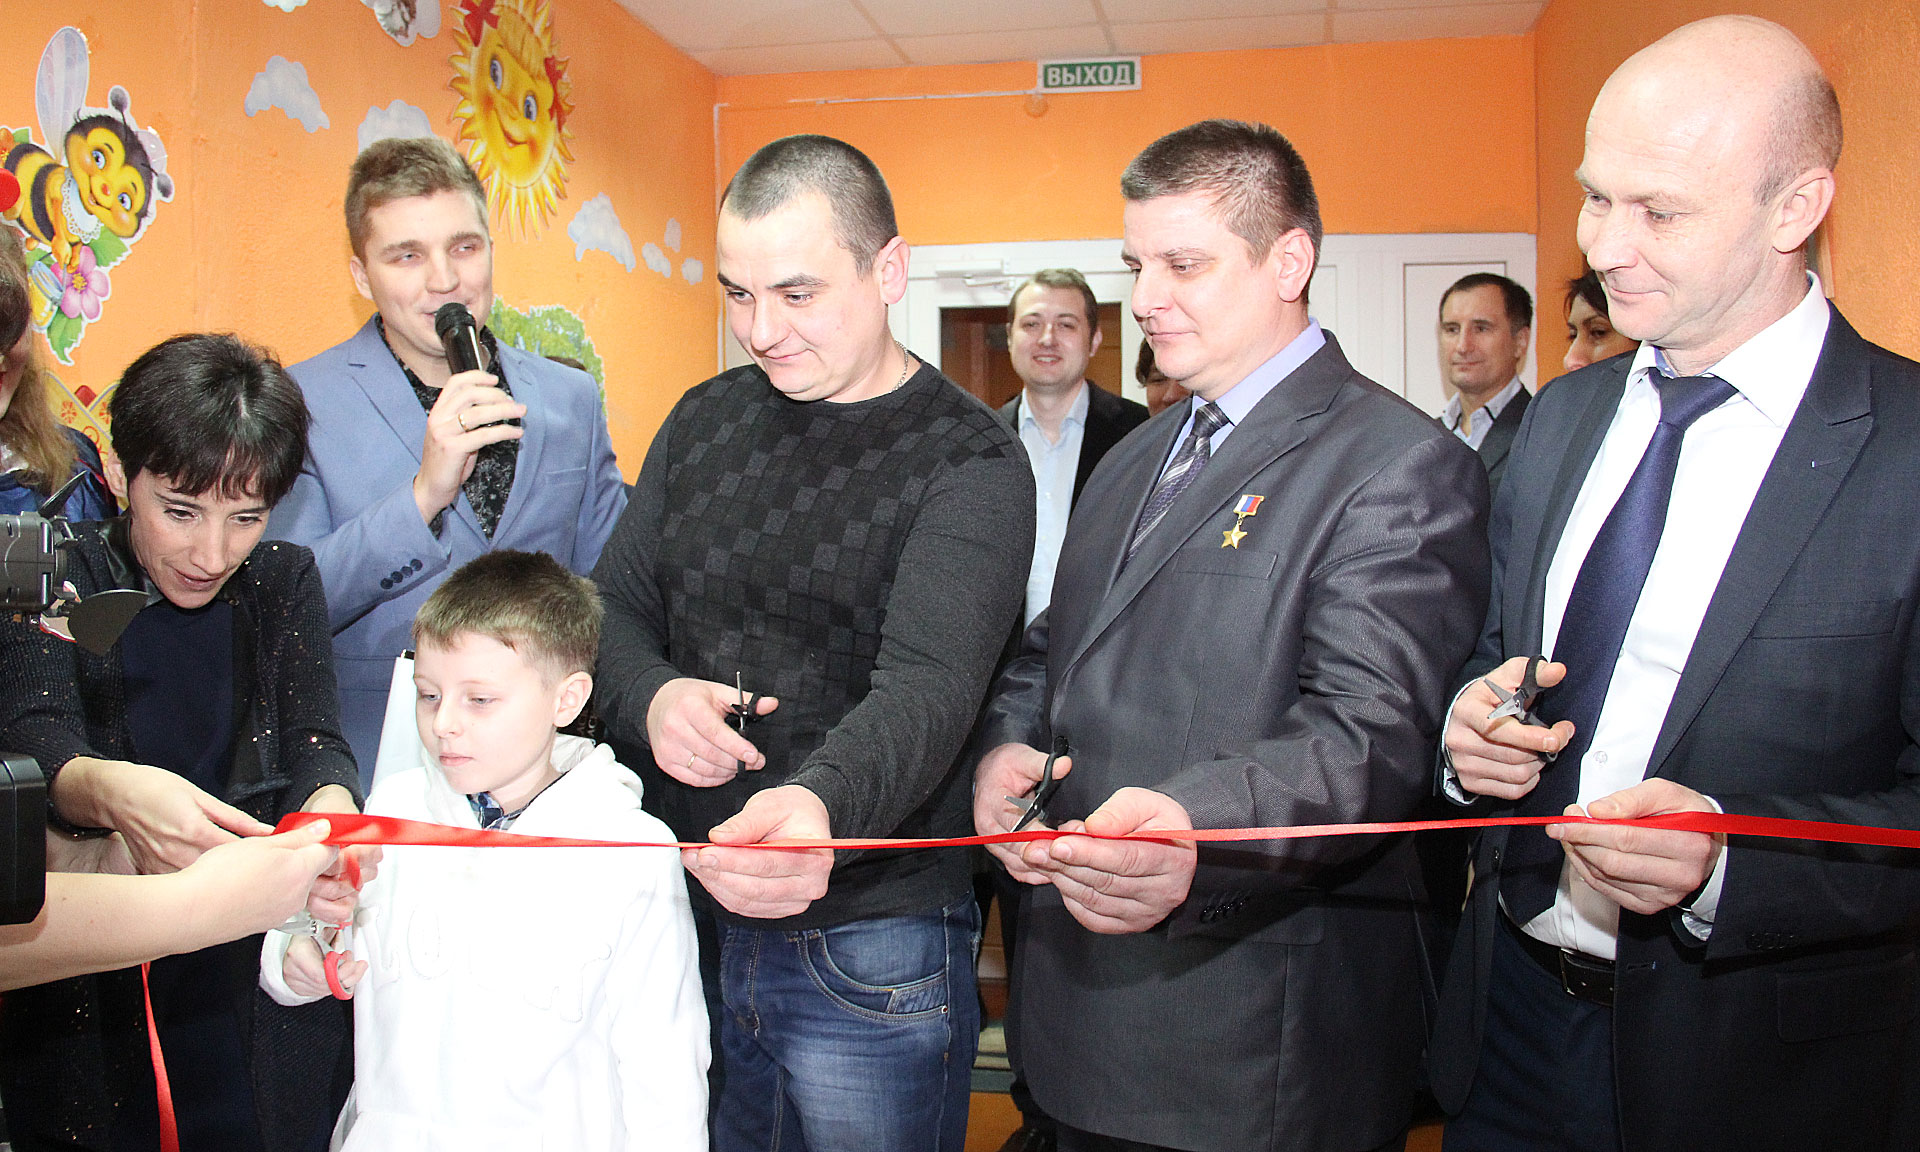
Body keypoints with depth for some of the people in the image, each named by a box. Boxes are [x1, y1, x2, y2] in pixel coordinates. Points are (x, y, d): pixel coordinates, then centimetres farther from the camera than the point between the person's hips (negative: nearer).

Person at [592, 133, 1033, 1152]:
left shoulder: (969, 463, -12)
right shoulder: (704, 420, 6)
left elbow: (924, 685, -25)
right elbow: (615, 602, 9)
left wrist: (819, 803, -45)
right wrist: (649, 697, -14)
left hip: (873, 947, -4)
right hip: (684, 917, 5)